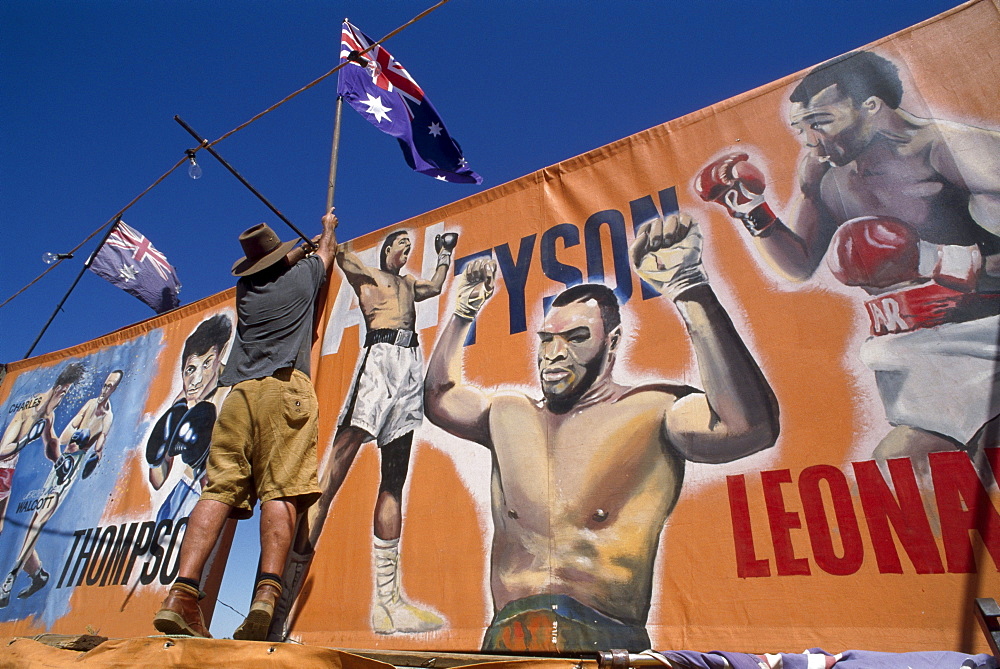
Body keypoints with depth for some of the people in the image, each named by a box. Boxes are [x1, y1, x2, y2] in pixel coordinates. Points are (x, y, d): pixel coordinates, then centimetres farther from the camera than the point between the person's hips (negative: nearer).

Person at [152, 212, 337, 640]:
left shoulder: (245, 288, 27)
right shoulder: (303, 274, 19)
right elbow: (327, 252, 43)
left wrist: (304, 248, 67)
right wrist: (328, 227, 63)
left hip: (241, 390, 4)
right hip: (285, 385, -3)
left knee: (219, 488, -4)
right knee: (281, 489, -14)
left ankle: (182, 592, -16)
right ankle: (267, 592, -28)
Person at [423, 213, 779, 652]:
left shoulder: (653, 412, -3)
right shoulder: (508, 415, 13)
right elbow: (437, 397, 22)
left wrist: (687, 287, -24)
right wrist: (464, 311, 18)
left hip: (605, 639, -2)